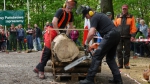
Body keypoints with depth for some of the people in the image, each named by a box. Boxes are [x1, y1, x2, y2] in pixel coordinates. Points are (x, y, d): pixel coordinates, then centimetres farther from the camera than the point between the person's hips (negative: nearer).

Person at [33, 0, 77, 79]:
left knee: (52, 50, 3)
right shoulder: (60, 11, -18)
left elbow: (70, 25, 15)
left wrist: (66, 34, 5)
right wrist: (59, 33, -21)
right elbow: (54, 21, -28)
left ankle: (38, 68, 7)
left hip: (58, 32, 8)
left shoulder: (70, 14, 5)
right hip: (51, 31, -8)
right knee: (47, 49, -14)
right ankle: (40, 69, -11)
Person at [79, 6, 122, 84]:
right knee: (110, 58, 18)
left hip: (110, 36, -10)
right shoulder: (100, 15, 26)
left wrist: (86, 43, -3)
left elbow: (91, 33, -18)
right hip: (116, 35, 10)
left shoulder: (94, 18, -3)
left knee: (97, 56, -8)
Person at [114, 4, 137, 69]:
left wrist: (133, 36, -9)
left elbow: (133, 27, 1)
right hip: (119, 36, 1)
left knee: (127, 51, 1)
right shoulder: (118, 17, 11)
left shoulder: (131, 17, 6)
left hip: (127, 37, -1)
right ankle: (120, 64, 5)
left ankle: (126, 64, 8)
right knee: (119, 50, -1)